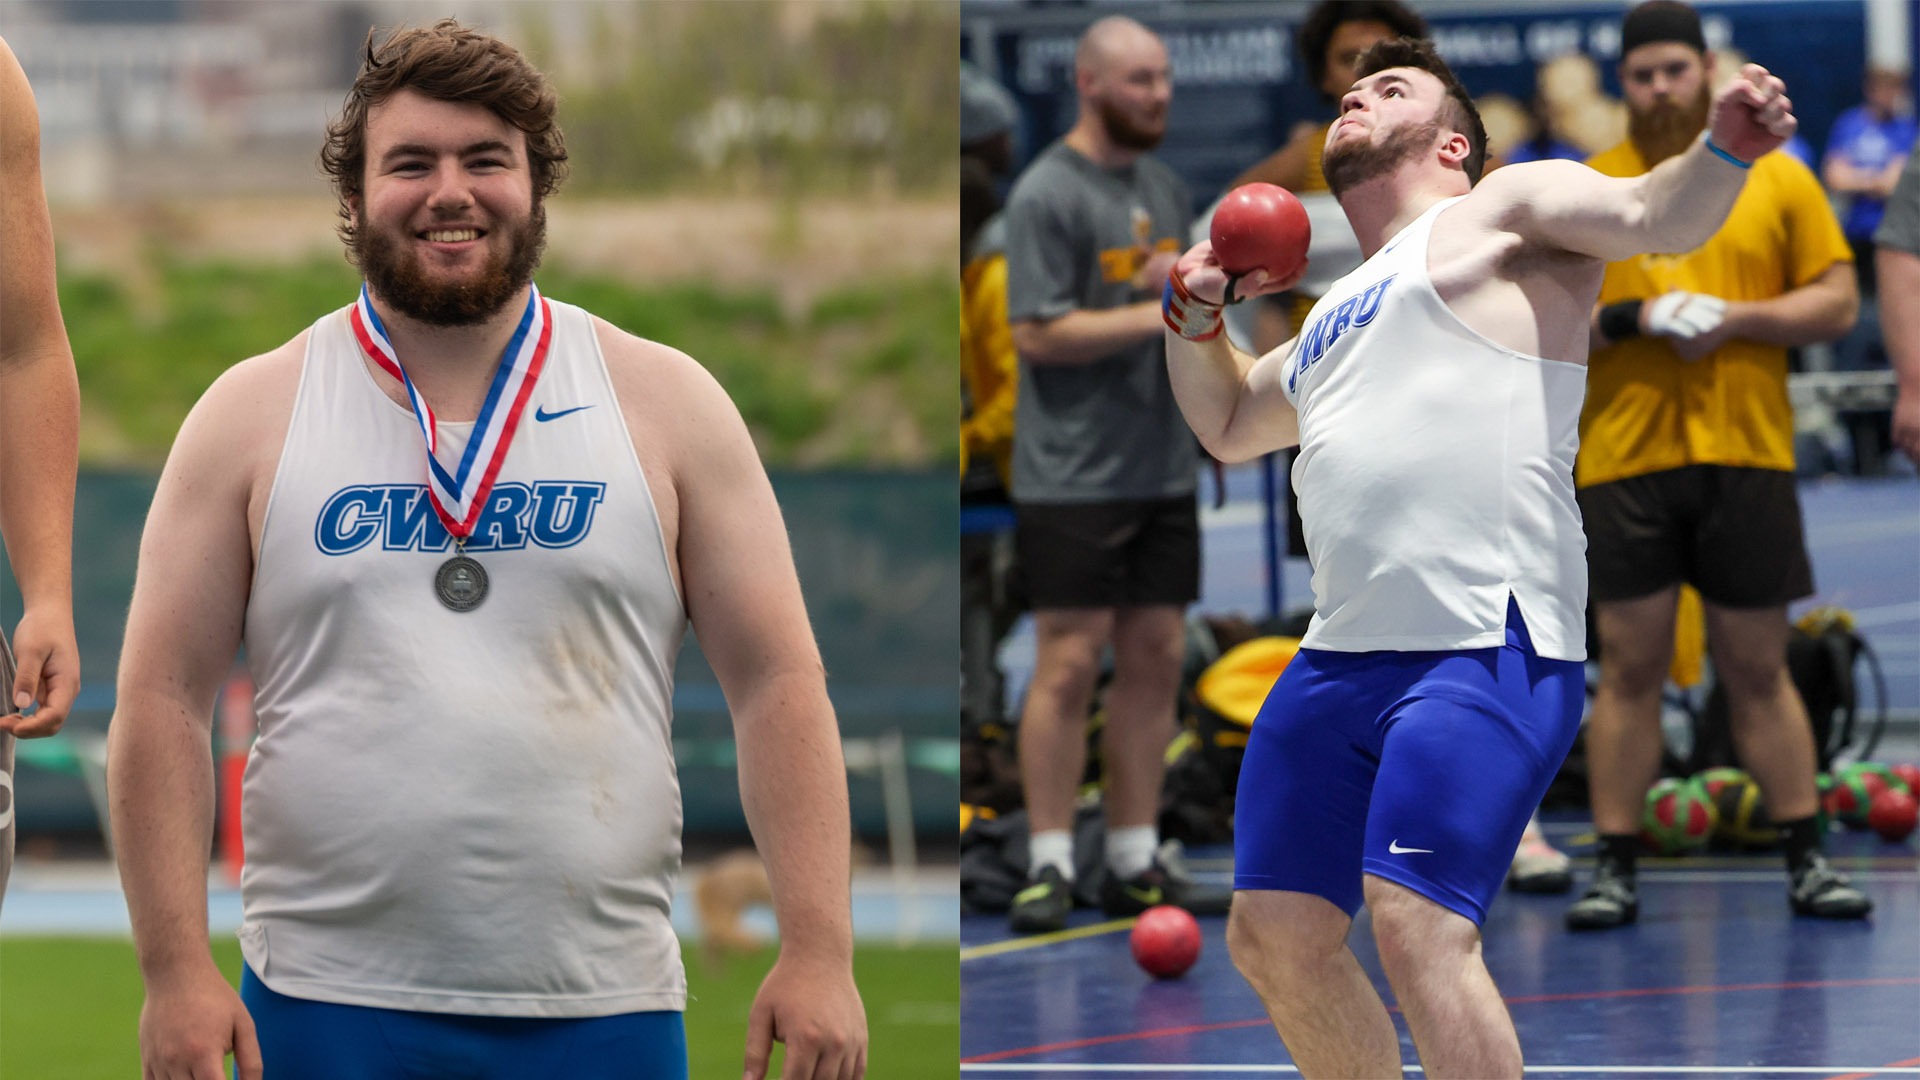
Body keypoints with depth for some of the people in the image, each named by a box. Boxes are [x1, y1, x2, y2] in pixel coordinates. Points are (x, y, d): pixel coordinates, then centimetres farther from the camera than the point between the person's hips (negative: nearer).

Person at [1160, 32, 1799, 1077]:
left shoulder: (1507, 211, 7)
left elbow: (1652, 215, -11)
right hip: (1338, 661, 9)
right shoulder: (1336, 316, 28)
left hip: (1485, 651, -9)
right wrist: (1192, 315, 24)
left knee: (1417, 927, -22)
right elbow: (1228, 423, 44)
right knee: (1273, 937, 9)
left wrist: (1723, 150, -32)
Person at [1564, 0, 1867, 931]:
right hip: (1622, 461, 0)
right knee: (1629, 668, 0)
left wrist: (1736, 318, -10)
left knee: (1758, 670, 4)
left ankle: (1806, 862, 10)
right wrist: (1627, 320, -12)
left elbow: (1837, 301, 5)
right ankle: (1614, 869, 4)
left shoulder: (1776, 178, 8)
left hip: (1747, 458, 0)